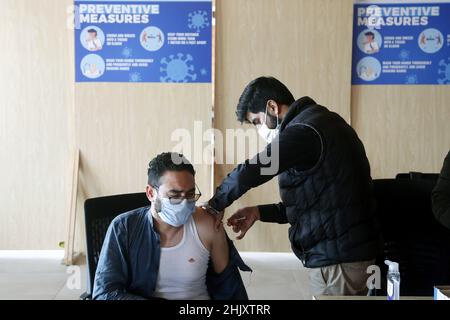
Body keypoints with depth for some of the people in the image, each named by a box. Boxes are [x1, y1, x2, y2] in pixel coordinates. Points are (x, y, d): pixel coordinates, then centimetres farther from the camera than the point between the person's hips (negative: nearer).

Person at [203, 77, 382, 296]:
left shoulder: (305, 131, -18)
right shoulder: (317, 122, 13)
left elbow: (249, 172, -25)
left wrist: (216, 205, -7)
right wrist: (259, 212, 8)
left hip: (336, 256, -9)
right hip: (349, 249, 9)